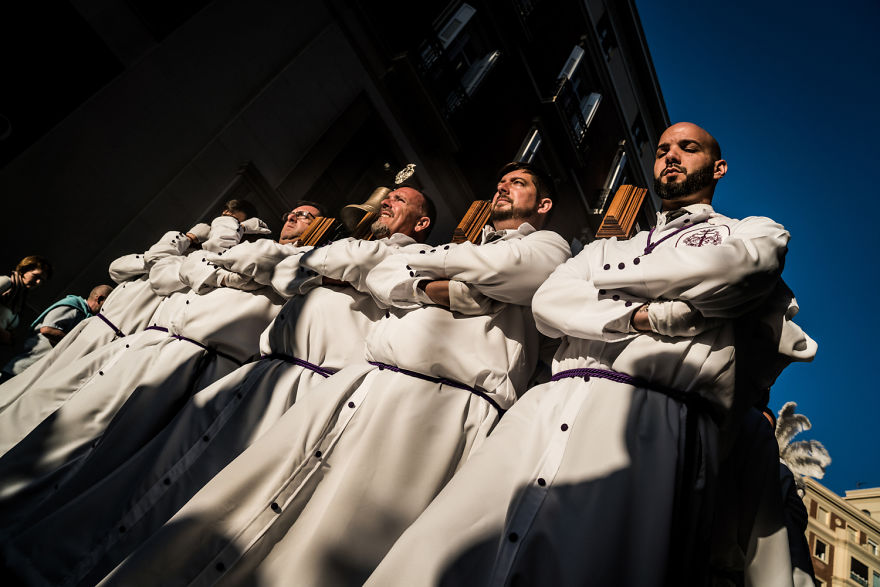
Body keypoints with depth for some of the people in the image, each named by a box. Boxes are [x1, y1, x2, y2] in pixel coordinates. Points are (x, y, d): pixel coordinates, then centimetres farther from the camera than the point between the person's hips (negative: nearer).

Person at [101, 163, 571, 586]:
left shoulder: (548, 244, 20)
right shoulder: (451, 248, 32)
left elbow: (504, 267, -5)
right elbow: (378, 277, 16)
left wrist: (416, 257, 10)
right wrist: (437, 289, -5)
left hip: (444, 402, -5)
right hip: (361, 380, 6)